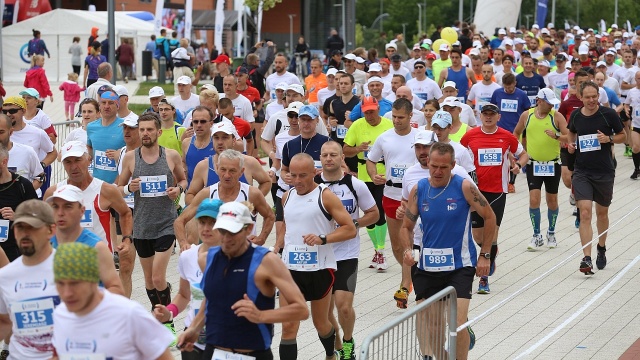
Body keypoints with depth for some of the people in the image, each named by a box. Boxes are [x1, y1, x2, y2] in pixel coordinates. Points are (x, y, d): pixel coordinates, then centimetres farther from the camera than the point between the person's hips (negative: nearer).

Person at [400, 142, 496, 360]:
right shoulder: (418, 190, 0)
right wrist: (408, 250, -11)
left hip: (460, 266, -4)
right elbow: (407, 226, 9)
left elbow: (489, 217, 0)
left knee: (457, 324, -14)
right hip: (427, 266, 4)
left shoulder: (464, 187, -9)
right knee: (424, 325, 6)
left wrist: (484, 255, -1)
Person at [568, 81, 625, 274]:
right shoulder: (575, 116, 0)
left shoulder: (608, 114, -7)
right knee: (585, 213, -13)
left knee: (602, 213, 15)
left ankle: (601, 248, 41)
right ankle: (587, 259, -16)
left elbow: (622, 135, 3)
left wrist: (608, 139, -16)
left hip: (604, 171, -1)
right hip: (582, 172, 1)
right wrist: (570, 144, 2)